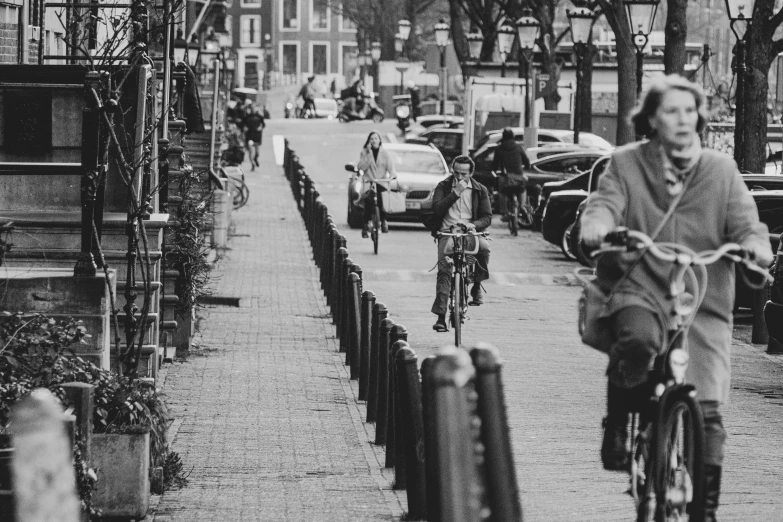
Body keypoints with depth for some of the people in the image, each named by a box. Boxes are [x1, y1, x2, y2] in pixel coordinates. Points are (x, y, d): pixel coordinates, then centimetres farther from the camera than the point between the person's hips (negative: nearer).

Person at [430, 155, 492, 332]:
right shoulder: (443, 187, 9)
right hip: (447, 231, -1)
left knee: (484, 247, -34)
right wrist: (455, 193, -14)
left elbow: (487, 217, 7)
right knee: (444, 269, -22)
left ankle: (477, 286, -12)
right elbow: (437, 209, -7)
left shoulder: (480, 190, 11)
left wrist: (474, 224, -14)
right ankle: (440, 316, -22)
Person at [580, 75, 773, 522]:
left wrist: (755, 244, -21)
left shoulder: (721, 170, 11)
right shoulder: (626, 164, 8)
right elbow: (605, 202, -6)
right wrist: (597, 227, -30)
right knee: (637, 343, -37)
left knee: (708, 410, -9)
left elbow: (743, 220, 2)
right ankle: (619, 426, -10)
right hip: (639, 288, -1)